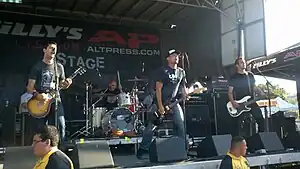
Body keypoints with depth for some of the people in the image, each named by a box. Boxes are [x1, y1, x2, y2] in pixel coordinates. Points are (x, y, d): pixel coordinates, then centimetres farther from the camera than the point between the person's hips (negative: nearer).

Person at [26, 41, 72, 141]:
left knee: (61, 126, -7)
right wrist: (37, 95, -20)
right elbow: (29, 88, 0)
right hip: (40, 103, -2)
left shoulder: (59, 67, 11)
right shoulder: (37, 67, 2)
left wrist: (67, 84, -5)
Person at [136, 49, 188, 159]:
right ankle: (143, 149, 6)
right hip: (160, 102, -4)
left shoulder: (181, 72, 9)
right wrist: (160, 106, -18)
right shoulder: (162, 71, -8)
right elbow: (158, 89, -12)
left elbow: (183, 87, 14)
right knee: (151, 126, -4)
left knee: (181, 125, -5)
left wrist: (187, 95, -9)